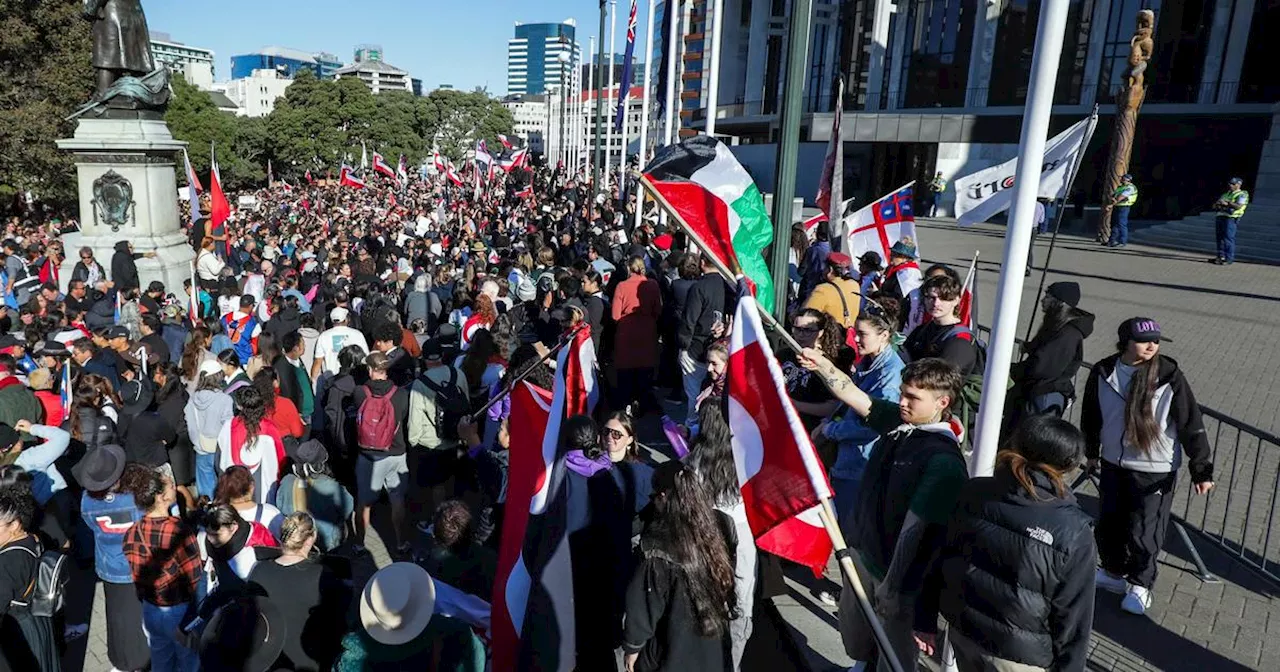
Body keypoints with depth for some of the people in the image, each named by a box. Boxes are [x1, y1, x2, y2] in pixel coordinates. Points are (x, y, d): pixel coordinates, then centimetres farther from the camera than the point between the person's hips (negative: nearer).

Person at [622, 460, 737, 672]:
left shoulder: (659, 548, -25)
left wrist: (632, 646, -2)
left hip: (671, 655, -4)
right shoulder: (718, 529, -11)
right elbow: (728, 588, 0)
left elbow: (643, 604, -15)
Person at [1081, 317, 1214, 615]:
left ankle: (1140, 585, 26)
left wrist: (1201, 470, -12)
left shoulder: (1169, 377, -15)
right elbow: (1091, 416, 10)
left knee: (1143, 532, 2)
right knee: (1108, 524, 14)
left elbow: (1191, 425, -11)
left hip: (1155, 471, -4)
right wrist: (1091, 453, 18)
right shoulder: (1102, 373, -5)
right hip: (1113, 464, 4)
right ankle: (1115, 573, 38)